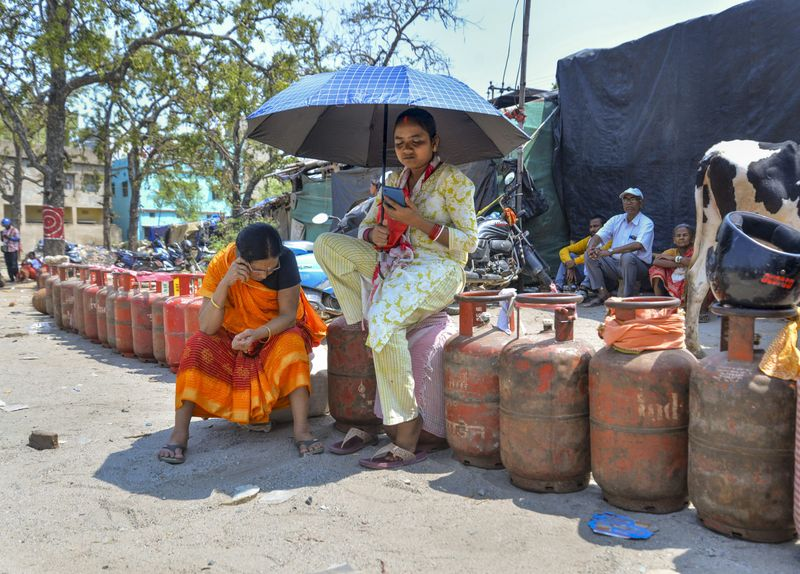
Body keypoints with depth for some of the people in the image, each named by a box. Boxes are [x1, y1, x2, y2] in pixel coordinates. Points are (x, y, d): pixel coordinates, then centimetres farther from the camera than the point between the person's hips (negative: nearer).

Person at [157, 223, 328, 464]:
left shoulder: (285, 260, -25)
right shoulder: (220, 265, -24)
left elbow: (288, 315, -21)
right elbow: (207, 327, -29)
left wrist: (257, 334, -41)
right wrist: (225, 282, -42)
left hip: (276, 332, -1)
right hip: (232, 334, 1)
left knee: (293, 343, -34)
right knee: (197, 345, -26)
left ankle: (302, 430, -36)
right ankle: (179, 433, -22)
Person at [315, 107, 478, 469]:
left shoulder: (453, 180, -1)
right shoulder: (394, 181, 17)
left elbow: (469, 241, -9)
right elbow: (365, 226, 17)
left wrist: (417, 221, -18)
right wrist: (374, 234, -9)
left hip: (438, 270, -7)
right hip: (397, 264, 7)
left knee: (384, 319, -35)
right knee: (327, 244, -10)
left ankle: (406, 433, -27)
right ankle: (362, 326, -10)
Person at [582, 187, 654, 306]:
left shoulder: (646, 223, -8)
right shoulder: (616, 220, 9)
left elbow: (638, 245, -26)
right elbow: (599, 235, 0)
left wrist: (611, 252, -33)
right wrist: (591, 247, -25)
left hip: (639, 267, -6)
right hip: (616, 264, 6)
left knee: (627, 256, -37)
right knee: (590, 255, -10)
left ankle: (629, 297, -21)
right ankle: (603, 293, -8)